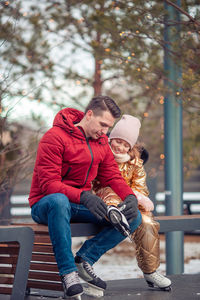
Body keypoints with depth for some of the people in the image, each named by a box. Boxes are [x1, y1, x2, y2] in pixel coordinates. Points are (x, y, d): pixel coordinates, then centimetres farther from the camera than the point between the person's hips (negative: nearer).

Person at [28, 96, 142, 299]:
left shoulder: (101, 142, 10)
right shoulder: (55, 137, -14)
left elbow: (112, 177, 8)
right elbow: (48, 184, -21)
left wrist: (130, 196, -14)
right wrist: (83, 196, -36)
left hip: (80, 206, 7)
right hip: (45, 205, -6)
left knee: (134, 218, -10)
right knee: (59, 201, -44)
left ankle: (84, 259, -12)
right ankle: (68, 273, -34)